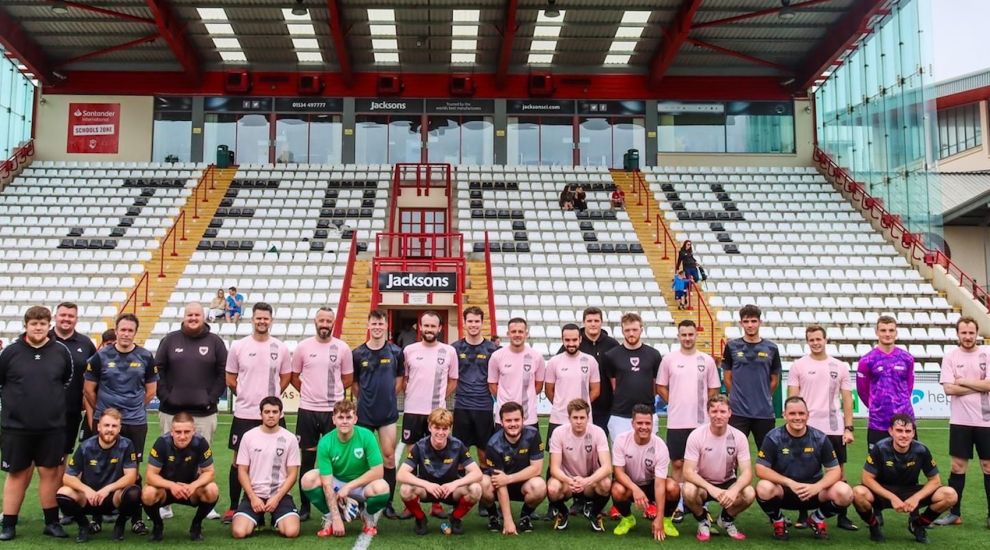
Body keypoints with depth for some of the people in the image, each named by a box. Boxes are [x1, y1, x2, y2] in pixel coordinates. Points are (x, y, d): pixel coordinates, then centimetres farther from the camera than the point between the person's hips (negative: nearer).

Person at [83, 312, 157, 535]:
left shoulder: (145, 357, 3)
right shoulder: (101, 356, 0)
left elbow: (151, 390, 11)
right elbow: (88, 388, 7)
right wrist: (103, 409, 13)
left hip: (136, 423, 1)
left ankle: (136, 518, 11)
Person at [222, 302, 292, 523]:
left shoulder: (281, 348, 1)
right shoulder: (238, 347, -1)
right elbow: (230, 379, 7)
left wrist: (272, 396, 6)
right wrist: (246, 396, 7)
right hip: (244, 414, 0)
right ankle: (233, 507, 18)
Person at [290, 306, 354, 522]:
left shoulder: (342, 348, 0)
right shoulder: (303, 347, 1)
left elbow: (348, 379, 8)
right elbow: (294, 376, 10)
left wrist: (331, 391, 4)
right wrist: (309, 392, 4)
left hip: (334, 410, 0)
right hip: (307, 410, 0)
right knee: (307, 458, 6)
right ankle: (304, 506, 15)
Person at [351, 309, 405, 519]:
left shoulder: (396, 352, 0)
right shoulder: (358, 353, -1)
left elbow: (400, 378, 9)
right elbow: (354, 382, 8)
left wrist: (388, 397, 4)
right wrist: (365, 400, 4)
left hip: (388, 412, 0)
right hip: (364, 413, 0)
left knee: (389, 457, 0)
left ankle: (388, 503, 9)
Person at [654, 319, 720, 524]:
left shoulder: (707, 360, 4)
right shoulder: (669, 359, 2)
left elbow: (713, 390, 9)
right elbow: (661, 387, 8)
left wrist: (701, 406, 2)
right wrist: (676, 403, 2)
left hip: (701, 421, 0)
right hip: (676, 422, 0)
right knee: (677, 463, 4)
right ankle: (678, 506, 12)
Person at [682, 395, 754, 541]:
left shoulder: (739, 437, -13)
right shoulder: (696, 435, -19)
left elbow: (747, 472, -17)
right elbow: (688, 472, -23)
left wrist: (734, 490, -39)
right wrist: (711, 489, -40)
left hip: (728, 484, 2)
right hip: (702, 484, -2)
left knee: (749, 494, -29)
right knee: (689, 491, -36)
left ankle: (726, 520, 5)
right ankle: (703, 520, 0)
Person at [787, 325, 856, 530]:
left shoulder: (840, 367, 7)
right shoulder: (798, 366, 2)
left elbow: (847, 399, 7)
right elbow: (793, 399, 1)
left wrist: (848, 428, 0)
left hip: (834, 428, 2)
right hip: (807, 427, -2)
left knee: (839, 471, 4)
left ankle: (842, 517, 13)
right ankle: (803, 515, 13)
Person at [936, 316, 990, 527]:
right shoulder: (950, 357, 0)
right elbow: (949, 389, -9)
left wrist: (963, 381, -8)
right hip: (960, 421, 0)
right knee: (958, 466, 5)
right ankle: (954, 513, 13)